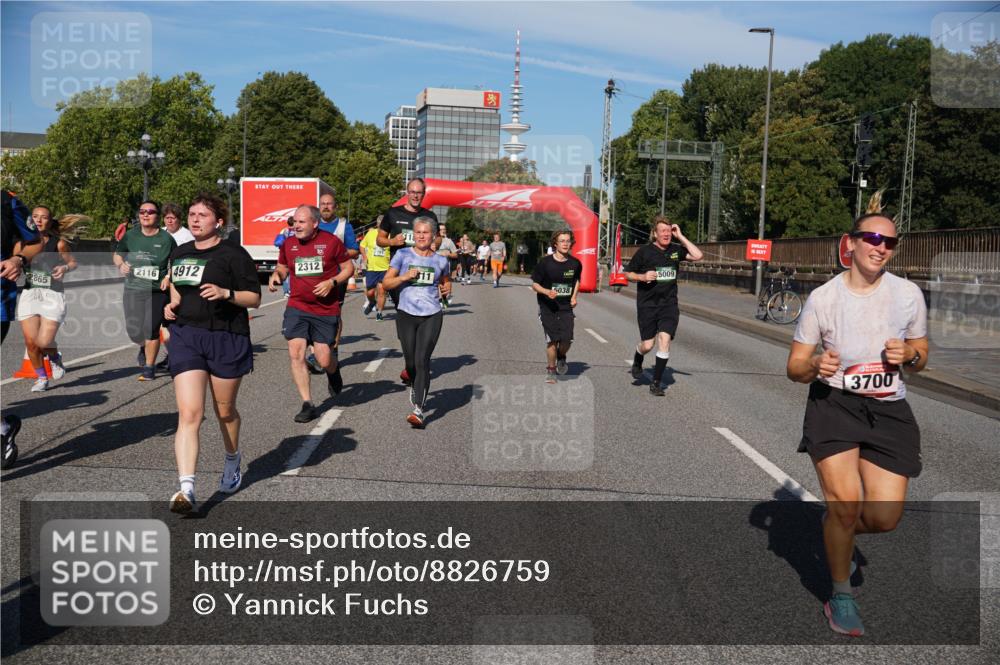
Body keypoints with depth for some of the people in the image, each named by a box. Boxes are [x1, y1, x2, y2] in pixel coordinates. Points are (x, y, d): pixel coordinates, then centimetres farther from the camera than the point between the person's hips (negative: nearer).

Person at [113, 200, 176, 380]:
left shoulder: (166, 238, -2)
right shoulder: (130, 236, 4)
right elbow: (117, 255, 16)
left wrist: (169, 277, -7)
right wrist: (121, 264, -6)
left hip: (157, 291, -2)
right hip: (133, 290, 3)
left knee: (151, 330, -6)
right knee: (134, 331, 5)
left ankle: (149, 367, 11)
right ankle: (144, 347, 41)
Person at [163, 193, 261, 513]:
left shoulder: (234, 254, -6)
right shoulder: (179, 253, 12)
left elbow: (254, 297, -7)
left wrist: (225, 293, -23)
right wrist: (172, 303, 9)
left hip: (227, 339, -3)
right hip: (186, 337, 4)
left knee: (225, 411, 13)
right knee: (189, 414, -10)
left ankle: (232, 461, 42)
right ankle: (186, 489, -15)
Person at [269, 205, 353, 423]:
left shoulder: (331, 241, -5)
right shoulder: (288, 243, 4)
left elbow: (349, 268, 2)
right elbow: (282, 267, 19)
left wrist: (332, 282, -14)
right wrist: (276, 275, -4)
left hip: (326, 310, -2)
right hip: (297, 308, 3)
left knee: (324, 361, -2)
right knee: (295, 354, -10)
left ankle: (334, 373, 38)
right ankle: (307, 405, 2)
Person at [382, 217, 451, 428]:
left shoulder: (440, 261, 8)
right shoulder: (403, 255, 3)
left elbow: (446, 281, 27)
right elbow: (386, 282, 3)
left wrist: (447, 288, 4)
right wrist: (404, 277, -13)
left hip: (431, 316, 0)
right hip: (406, 314, 0)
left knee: (422, 361, -10)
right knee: (411, 361, 4)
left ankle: (418, 410, -11)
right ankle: (415, 384, 40)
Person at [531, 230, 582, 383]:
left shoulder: (575, 263, 0)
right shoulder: (545, 263, -10)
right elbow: (534, 284, -3)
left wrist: (574, 297, 8)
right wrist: (547, 292, -22)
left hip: (566, 307, 2)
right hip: (547, 307, -2)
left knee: (567, 339, -10)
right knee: (552, 340, -7)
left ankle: (561, 357, 26)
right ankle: (550, 371, 15)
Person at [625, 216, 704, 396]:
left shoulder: (676, 250, 4)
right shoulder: (645, 251, -4)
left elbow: (698, 256, -9)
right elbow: (628, 274, 4)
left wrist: (680, 237, -8)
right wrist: (642, 277, -16)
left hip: (669, 304, 2)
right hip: (647, 305, -2)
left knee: (664, 339, -13)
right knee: (648, 344, -1)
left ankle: (656, 383, -1)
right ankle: (637, 362, 37)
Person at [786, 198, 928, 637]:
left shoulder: (908, 294, 1)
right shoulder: (823, 298, -5)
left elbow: (921, 358, 13)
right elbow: (794, 368, -1)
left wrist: (909, 356, -11)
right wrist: (815, 365, -24)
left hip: (888, 409, 2)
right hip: (833, 403, -2)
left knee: (884, 518, -7)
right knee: (845, 502, -18)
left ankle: (838, 531, 31)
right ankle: (841, 595, 8)